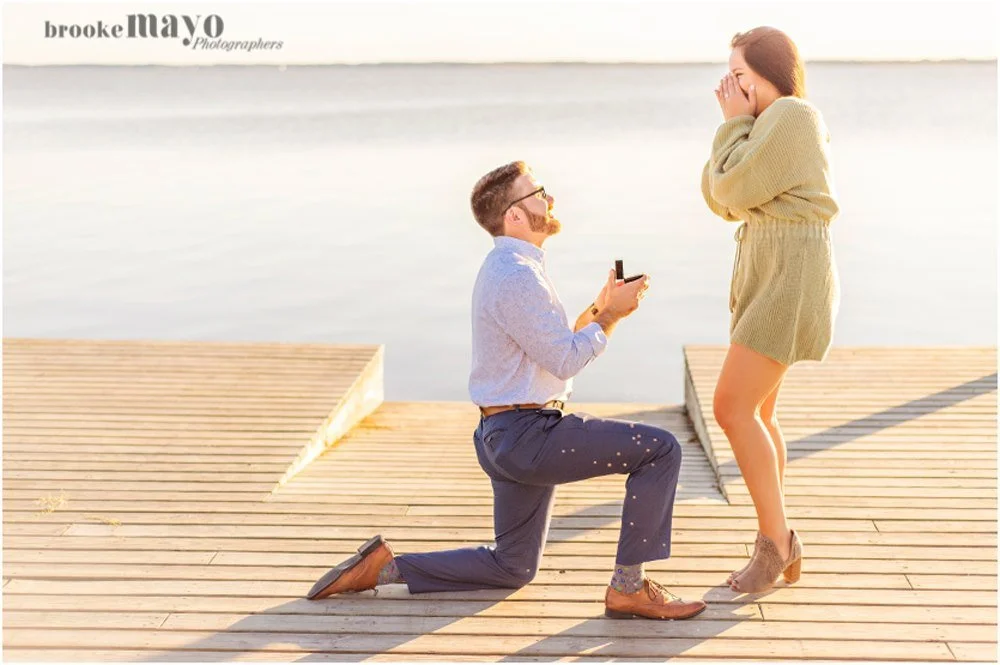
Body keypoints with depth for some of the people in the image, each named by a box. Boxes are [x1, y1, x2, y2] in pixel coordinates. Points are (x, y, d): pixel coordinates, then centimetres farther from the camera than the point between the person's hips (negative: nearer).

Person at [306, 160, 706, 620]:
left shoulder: (509, 268, 16)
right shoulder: (517, 276, -18)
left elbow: (552, 348, 20)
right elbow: (565, 360, -17)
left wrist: (597, 309, 11)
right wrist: (611, 315, -7)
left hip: (507, 437, 10)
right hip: (529, 433, -10)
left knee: (512, 569, 21)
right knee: (659, 450, -12)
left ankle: (384, 566, 18)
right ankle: (629, 587, -6)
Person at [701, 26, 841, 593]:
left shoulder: (789, 114, -13)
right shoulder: (776, 125, 19)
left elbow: (733, 192, -15)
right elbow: (722, 201, 13)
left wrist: (737, 123, -4)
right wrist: (736, 126, 6)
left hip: (790, 279, -11)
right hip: (769, 277, 11)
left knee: (732, 408, -12)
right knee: (755, 414, 11)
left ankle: (776, 539, 0)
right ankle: (779, 546, 18)